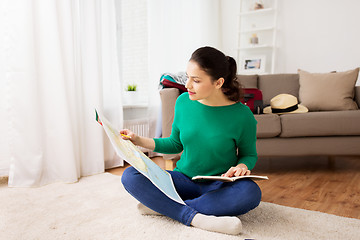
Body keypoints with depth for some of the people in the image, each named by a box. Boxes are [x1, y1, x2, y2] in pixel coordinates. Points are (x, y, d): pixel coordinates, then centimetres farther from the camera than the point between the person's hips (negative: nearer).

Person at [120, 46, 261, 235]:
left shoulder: (242, 115, -13)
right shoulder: (183, 102, -4)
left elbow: (249, 154, 3)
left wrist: (242, 166, -20)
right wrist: (139, 141, 0)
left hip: (219, 186, -2)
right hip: (183, 180, 3)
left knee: (251, 193, -36)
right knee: (130, 176, -18)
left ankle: (161, 206, -27)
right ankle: (195, 218, -30)